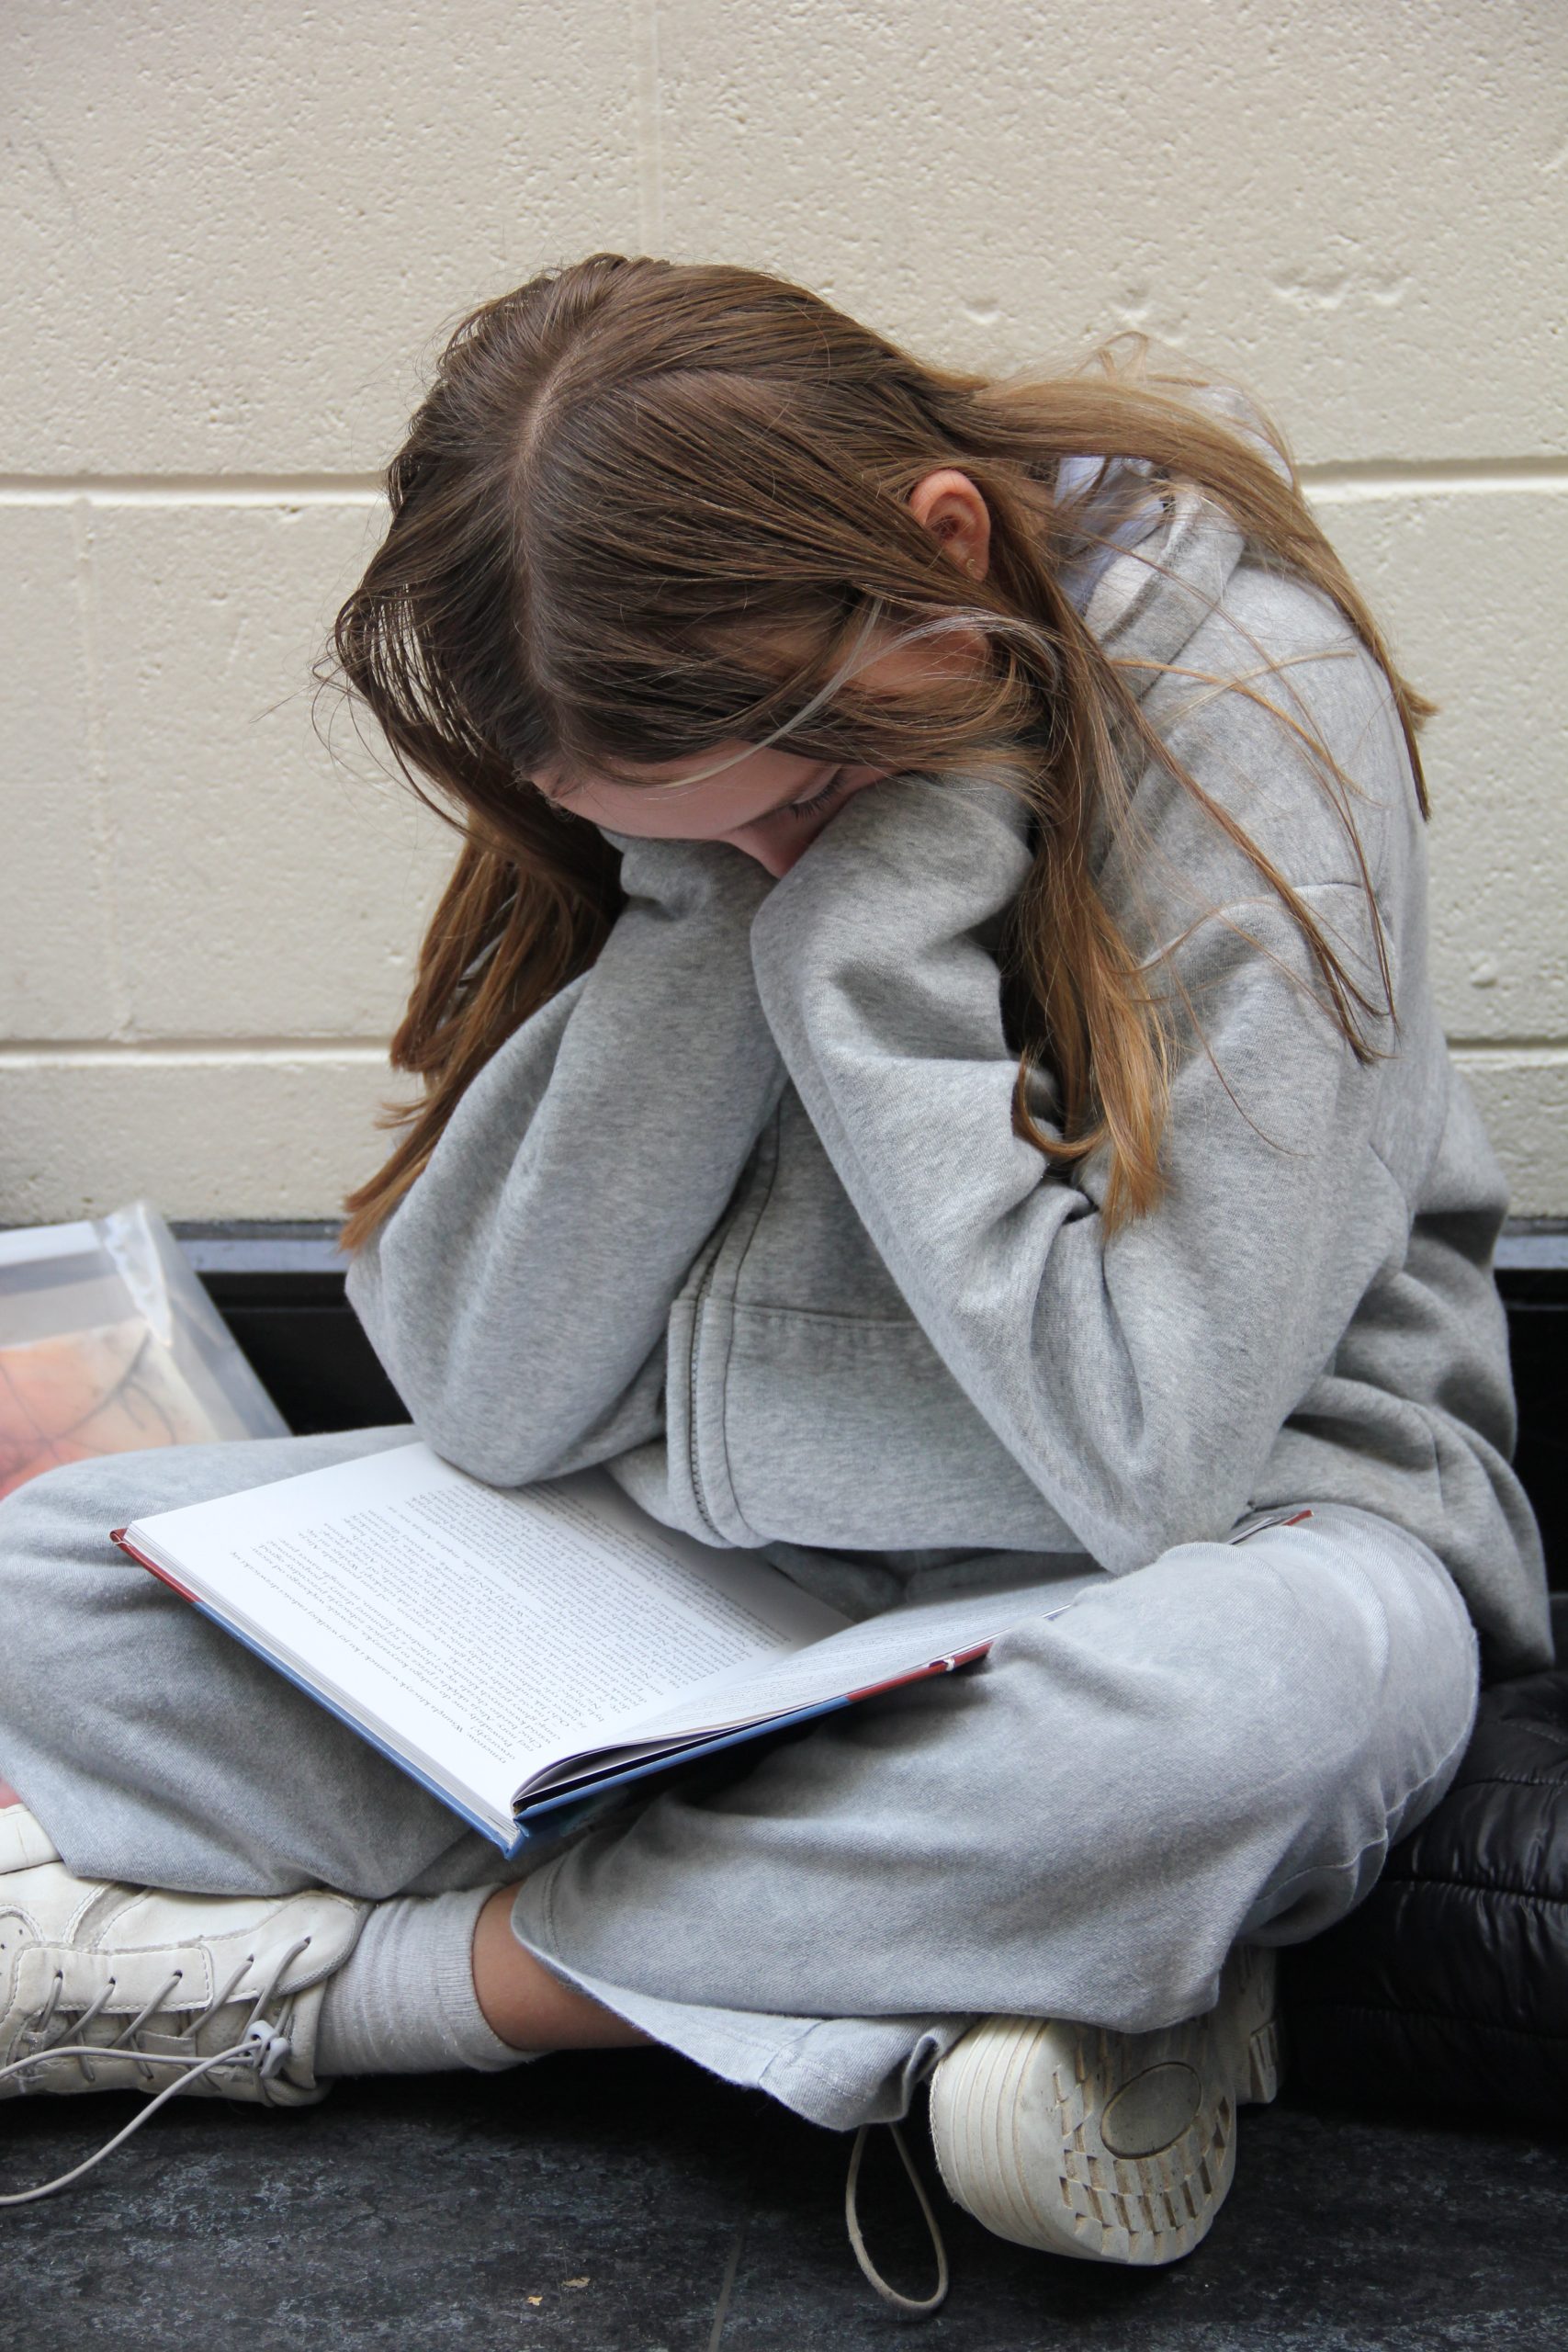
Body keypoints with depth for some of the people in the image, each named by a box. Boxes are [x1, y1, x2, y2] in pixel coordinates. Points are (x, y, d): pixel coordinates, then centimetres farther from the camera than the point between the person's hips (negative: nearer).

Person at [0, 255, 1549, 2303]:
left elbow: (1149, 1454, -25)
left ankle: (305, 1975, -19)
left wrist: (859, 944, -24)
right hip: (735, 1553, 5)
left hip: (1230, 1523, -4)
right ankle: (1053, 1951, -18)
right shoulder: (642, 746, -7)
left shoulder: (1246, 687, -20)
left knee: (1281, 1678, -41)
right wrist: (704, 906, -21)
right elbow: (494, 1405, -13)